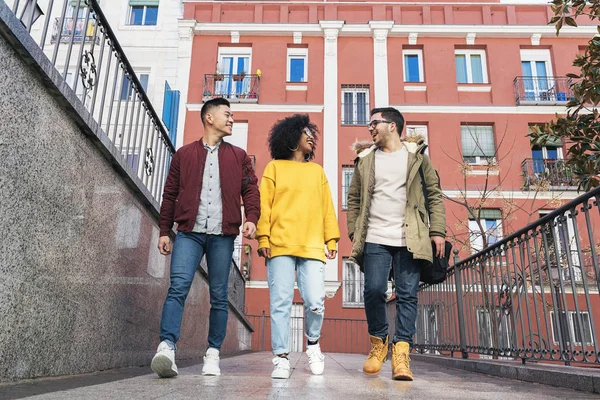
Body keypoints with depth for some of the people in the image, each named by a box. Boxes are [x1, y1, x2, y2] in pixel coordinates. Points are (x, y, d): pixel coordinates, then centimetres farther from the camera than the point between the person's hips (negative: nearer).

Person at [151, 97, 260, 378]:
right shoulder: (184, 154, 14)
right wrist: (164, 231, 7)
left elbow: (250, 189, 8)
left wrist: (251, 218, -11)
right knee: (178, 287, -15)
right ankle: (167, 347, -18)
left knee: (219, 296, 3)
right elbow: (170, 194, 13)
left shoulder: (238, 156, 16)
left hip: (222, 235, 1)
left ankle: (213, 354, 11)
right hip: (189, 232, -1)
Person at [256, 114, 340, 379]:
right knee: (281, 303, -3)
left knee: (315, 302, -7)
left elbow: (327, 208, 17)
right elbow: (264, 205, 6)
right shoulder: (275, 167, 13)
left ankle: (313, 343, 20)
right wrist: (263, 239, -5)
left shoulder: (317, 170, 21)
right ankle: (281, 358, 6)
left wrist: (331, 239, 7)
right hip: (280, 246, -1)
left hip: (313, 247, 2)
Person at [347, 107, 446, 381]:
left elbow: (434, 194, 8)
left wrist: (437, 230, -1)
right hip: (375, 239, 1)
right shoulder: (366, 159, 15)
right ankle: (378, 343, 13)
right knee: (374, 290, -7)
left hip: (409, 240, -1)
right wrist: (354, 231, 3)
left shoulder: (416, 155, 11)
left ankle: (401, 353, 1)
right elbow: (354, 198, 14)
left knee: (407, 295, -3)